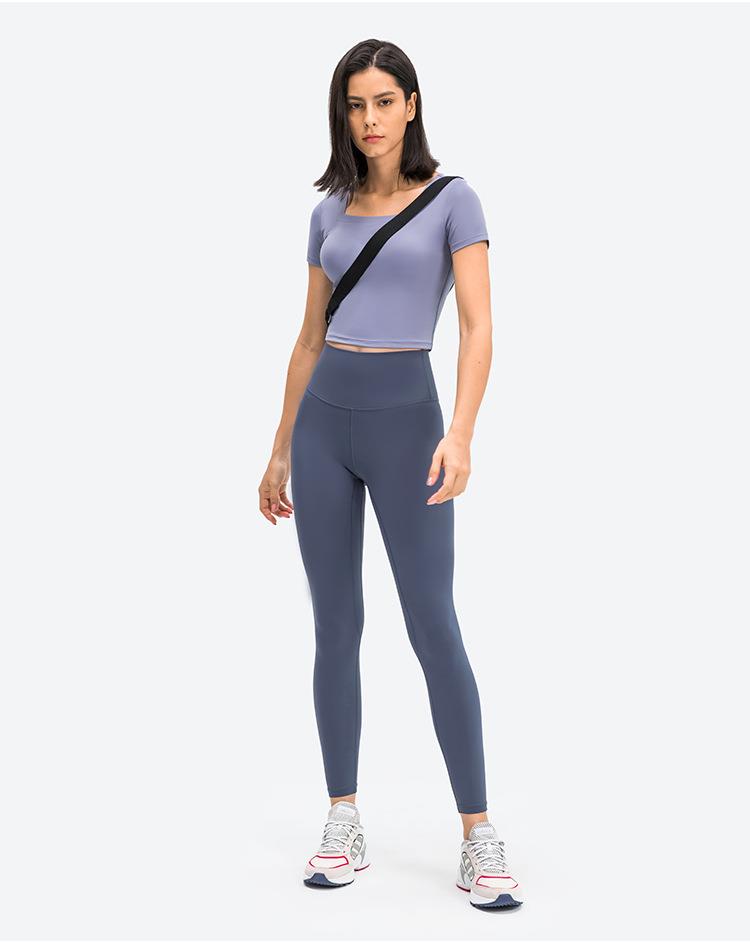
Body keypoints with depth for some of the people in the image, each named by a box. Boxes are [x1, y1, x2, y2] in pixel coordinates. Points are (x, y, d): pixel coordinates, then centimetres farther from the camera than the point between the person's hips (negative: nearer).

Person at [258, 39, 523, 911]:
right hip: (324, 424, 4)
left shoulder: (454, 200, -2)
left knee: (433, 629, -7)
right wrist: (280, 451, 15)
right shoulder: (330, 214, 12)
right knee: (336, 626, 4)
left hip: (406, 423, -4)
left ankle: (478, 840, 1)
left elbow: (478, 329, -11)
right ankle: (344, 827, 13)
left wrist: (460, 433, -25)